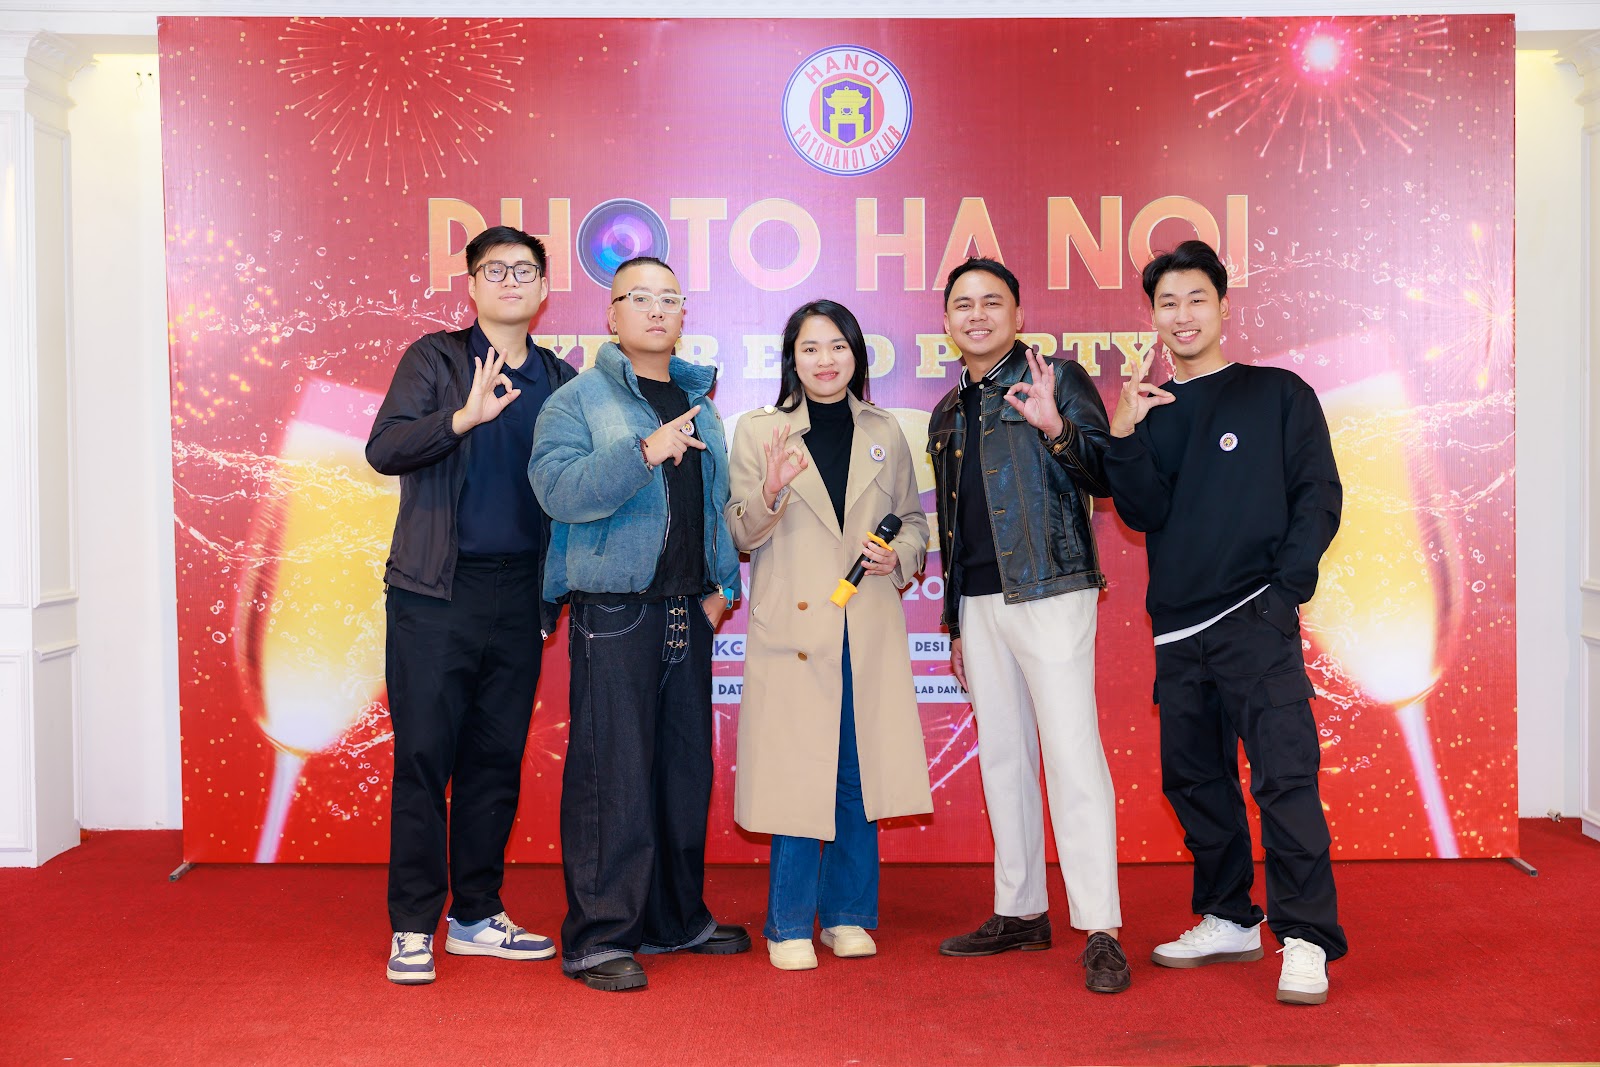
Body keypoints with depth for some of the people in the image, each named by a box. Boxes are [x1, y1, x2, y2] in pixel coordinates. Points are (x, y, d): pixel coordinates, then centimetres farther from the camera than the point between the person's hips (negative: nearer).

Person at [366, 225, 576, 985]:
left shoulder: (560, 381, 13)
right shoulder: (436, 359, 3)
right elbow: (383, 448, -11)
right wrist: (464, 416, -25)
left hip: (518, 595, 4)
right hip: (436, 592, -4)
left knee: (497, 761, 9)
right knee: (423, 759, -1)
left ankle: (476, 916, 20)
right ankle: (412, 928, 8)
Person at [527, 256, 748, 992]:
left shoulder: (699, 404, 18)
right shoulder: (577, 401, -2)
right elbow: (558, 488, -18)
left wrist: (723, 581, 11)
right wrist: (644, 452, -26)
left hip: (688, 612, 7)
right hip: (613, 609, -6)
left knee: (687, 767, 12)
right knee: (612, 773, -7)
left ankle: (678, 917, 25)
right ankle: (599, 937, 1)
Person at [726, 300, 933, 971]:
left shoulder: (885, 435, 11)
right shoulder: (758, 431, 4)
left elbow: (915, 520, 19)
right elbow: (739, 536, 2)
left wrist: (899, 557, -2)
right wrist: (770, 494, -17)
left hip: (870, 632, 3)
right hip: (792, 629, -2)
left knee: (859, 772, 5)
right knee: (797, 777, -3)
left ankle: (848, 915, 20)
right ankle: (789, 925, 10)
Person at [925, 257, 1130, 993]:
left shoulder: (1058, 381, -1)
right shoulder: (947, 415, 17)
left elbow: (1105, 480, -9)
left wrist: (1057, 428, -26)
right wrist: (955, 622, 20)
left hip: (1049, 592, -7)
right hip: (979, 601, 7)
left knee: (1072, 753, -9)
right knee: (1001, 754, 11)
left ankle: (1100, 931, -6)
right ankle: (1019, 911, 21)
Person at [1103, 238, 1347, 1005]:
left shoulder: (1278, 395, 4)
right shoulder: (1146, 410, 13)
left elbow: (1320, 498, 0)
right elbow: (1143, 515, 2)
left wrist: (1284, 589, -10)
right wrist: (1123, 438, -13)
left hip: (1256, 619, -4)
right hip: (1176, 626, 5)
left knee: (1283, 774, -11)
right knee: (1193, 778, 10)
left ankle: (1306, 938, -4)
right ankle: (1228, 920, 23)